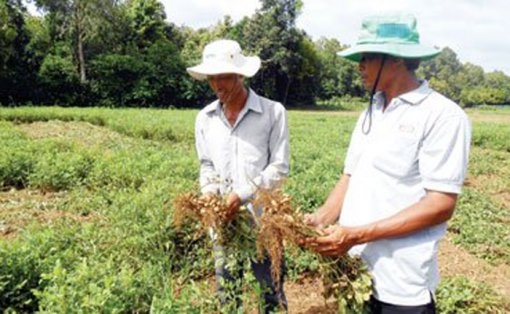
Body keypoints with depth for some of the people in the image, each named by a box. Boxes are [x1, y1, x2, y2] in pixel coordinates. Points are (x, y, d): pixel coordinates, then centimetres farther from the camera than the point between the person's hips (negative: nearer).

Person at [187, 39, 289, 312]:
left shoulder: (273, 112, -9)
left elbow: (279, 168, -9)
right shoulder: (205, 118, 4)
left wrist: (241, 195, -18)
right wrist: (209, 196, -5)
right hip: (222, 221, 4)